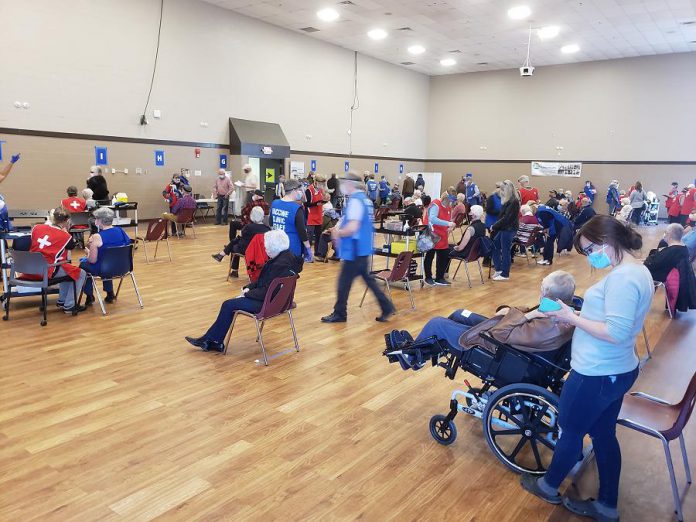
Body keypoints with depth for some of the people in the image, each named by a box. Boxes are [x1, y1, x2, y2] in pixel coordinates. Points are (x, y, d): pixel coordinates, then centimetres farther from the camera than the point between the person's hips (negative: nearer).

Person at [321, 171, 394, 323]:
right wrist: (339, 229, 10)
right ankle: (386, 307, 18)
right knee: (367, 278, 16)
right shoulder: (365, 199, 12)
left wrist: (338, 233, -9)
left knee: (344, 281, 2)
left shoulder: (355, 200, -19)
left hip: (354, 249, -10)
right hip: (362, 248, 10)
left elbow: (352, 228, -28)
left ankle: (339, 313, 14)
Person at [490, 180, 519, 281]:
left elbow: (506, 218, -21)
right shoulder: (507, 200, 11)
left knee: (505, 251, -2)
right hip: (504, 228, 9)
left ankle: (505, 275, 9)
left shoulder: (514, 202, -17)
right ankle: (498, 269, 22)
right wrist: (495, 226, 0)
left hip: (509, 229, -9)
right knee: (495, 244, 12)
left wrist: (494, 226, -14)